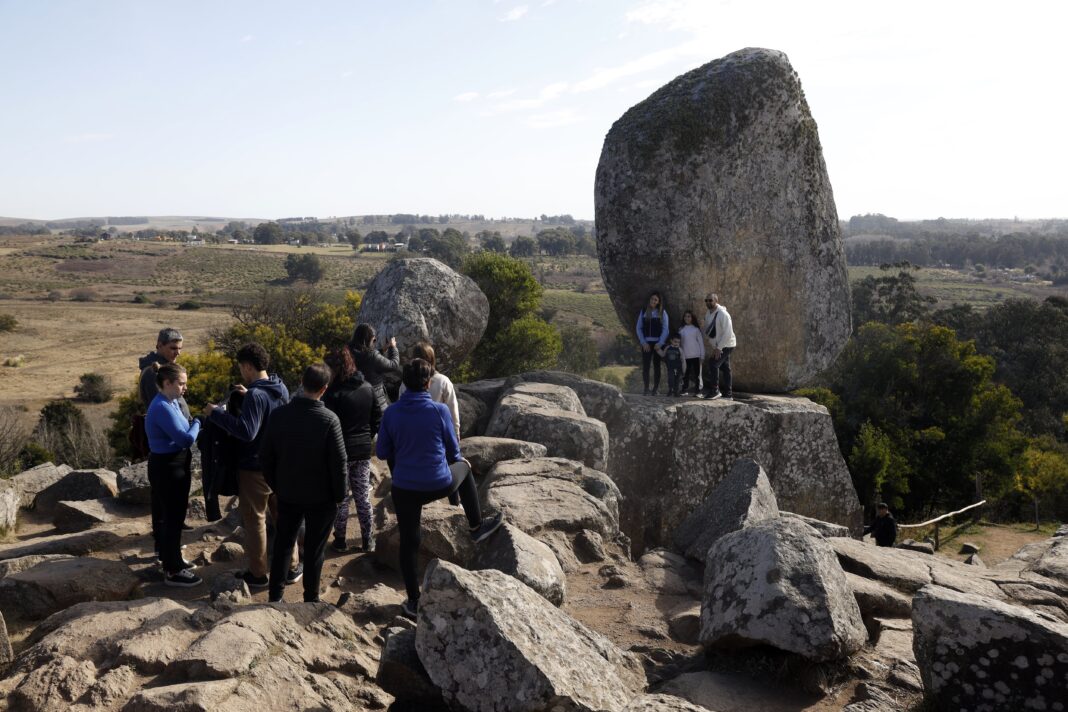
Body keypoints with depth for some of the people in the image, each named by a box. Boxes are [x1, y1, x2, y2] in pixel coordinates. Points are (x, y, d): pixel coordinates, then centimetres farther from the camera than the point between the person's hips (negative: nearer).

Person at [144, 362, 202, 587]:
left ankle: (171, 559, 34)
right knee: (173, 518, -2)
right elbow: (186, 438, -24)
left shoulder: (171, 403, 9)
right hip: (167, 468, -10)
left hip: (175, 466, 10)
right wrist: (197, 423, -7)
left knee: (172, 516, 20)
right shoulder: (162, 408, -23)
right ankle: (173, 571, 7)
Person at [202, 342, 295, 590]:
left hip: (255, 468, -7)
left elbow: (247, 432, -30)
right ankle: (292, 567, 25)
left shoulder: (255, 396, -22)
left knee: (255, 520, 6)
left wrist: (217, 413, -23)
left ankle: (257, 574, 16)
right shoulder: (281, 389, 2)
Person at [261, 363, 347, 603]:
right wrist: (339, 495, -2)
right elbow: (339, 463, -16)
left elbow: (266, 457, -1)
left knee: (283, 544, 18)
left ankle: (275, 595, 25)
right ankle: (311, 598, 19)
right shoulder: (329, 419, -19)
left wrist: (277, 486, 12)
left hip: (287, 495, 3)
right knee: (314, 549, 9)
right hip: (321, 497, -3)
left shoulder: (278, 414, -8)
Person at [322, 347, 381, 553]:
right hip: (364, 451, 5)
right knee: (363, 496, 12)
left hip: (341, 451, -5)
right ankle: (368, 541, 18)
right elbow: (377, 417, 8)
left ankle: (340, 541, 15)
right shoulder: (367, 388, 3)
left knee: (341, 497, 7)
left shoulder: (334, 393, -16)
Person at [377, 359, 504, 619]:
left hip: (404, 488, 1)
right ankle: (477, 526, 40)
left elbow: (382, 452, 2)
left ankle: (413, 601, 23)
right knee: (463, 467, 30)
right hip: (439, 485, -1)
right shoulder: (439, 411, -12)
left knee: (408, 543, 15)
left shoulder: (391, 413, -7)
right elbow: (453, 450, 0)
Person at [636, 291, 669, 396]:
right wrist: (643, 342, -5)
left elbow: (665, 329, 1)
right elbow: (639, 328, 6)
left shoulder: (662, 313, 4)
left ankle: (655, 388, 7)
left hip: (658, 343, -1)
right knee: (645, 366, -5)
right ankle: (646, 388, -2)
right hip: (646, 343, 1)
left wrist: (660, 343, -10)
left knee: (656, 365, 3)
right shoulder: (643, 312, 8)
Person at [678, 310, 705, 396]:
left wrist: (702, 355, -1)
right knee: (686, 373, 3)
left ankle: (697, 390, 5)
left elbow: (701, 342, 4)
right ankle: (685, 390, 7)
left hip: (695, 355, -2)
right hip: (685, 356, 2)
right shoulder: (681, 330, 9)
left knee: (696, 373, 2)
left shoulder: (696, 329, 3)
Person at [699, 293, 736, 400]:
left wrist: (719, 348, -26)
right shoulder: (708, 314, 3)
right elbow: (707, 330, 10)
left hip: (726, 345, -8)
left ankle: (714, 390, -9)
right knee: (725, 368, 11)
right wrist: (715, 347, 1)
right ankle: (728, 394, 17)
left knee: (713, 363, -16)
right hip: (718, 346, 8)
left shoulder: (723, 314, -23)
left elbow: (727, 333, -27)